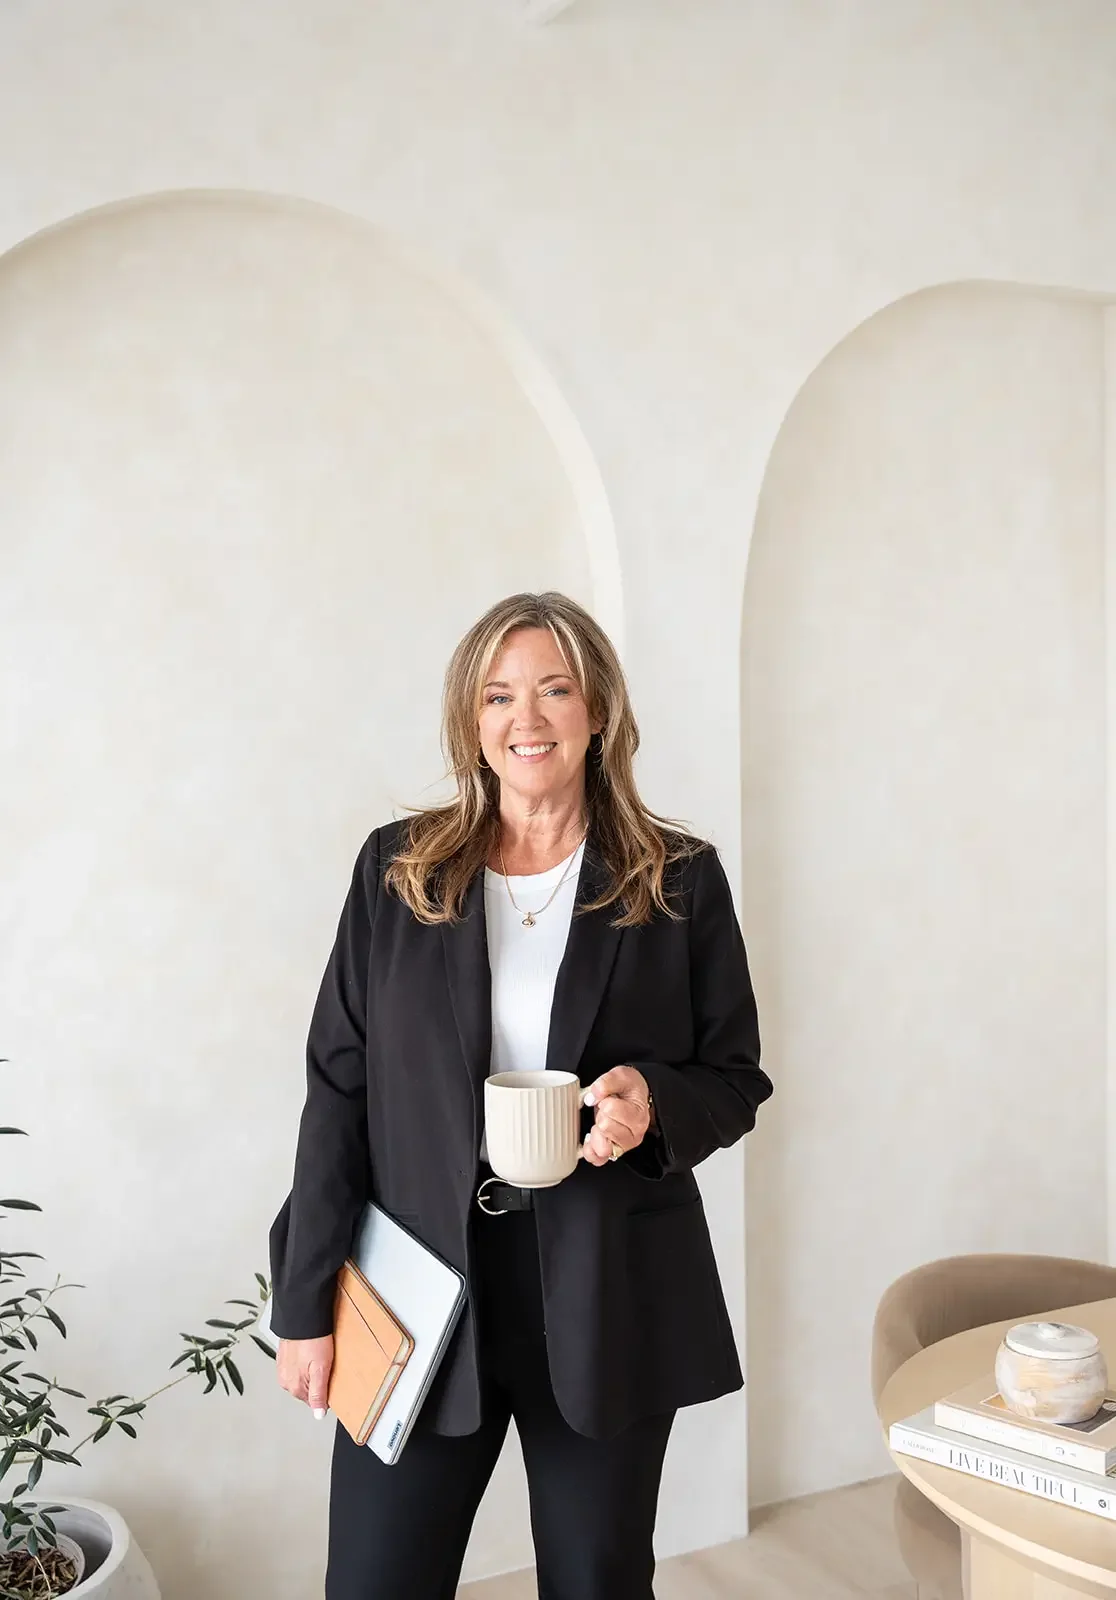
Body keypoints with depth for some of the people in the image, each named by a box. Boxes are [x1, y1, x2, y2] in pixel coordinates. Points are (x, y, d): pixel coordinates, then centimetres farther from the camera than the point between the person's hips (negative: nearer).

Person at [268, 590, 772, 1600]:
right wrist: (307, 1301, 0)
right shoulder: (398, 870, 1)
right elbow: (338, 1089, 2)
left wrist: (655, 1102, -18)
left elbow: (737, 1080, 5)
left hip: (611, 1295, 0)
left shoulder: (680, 881, 0)